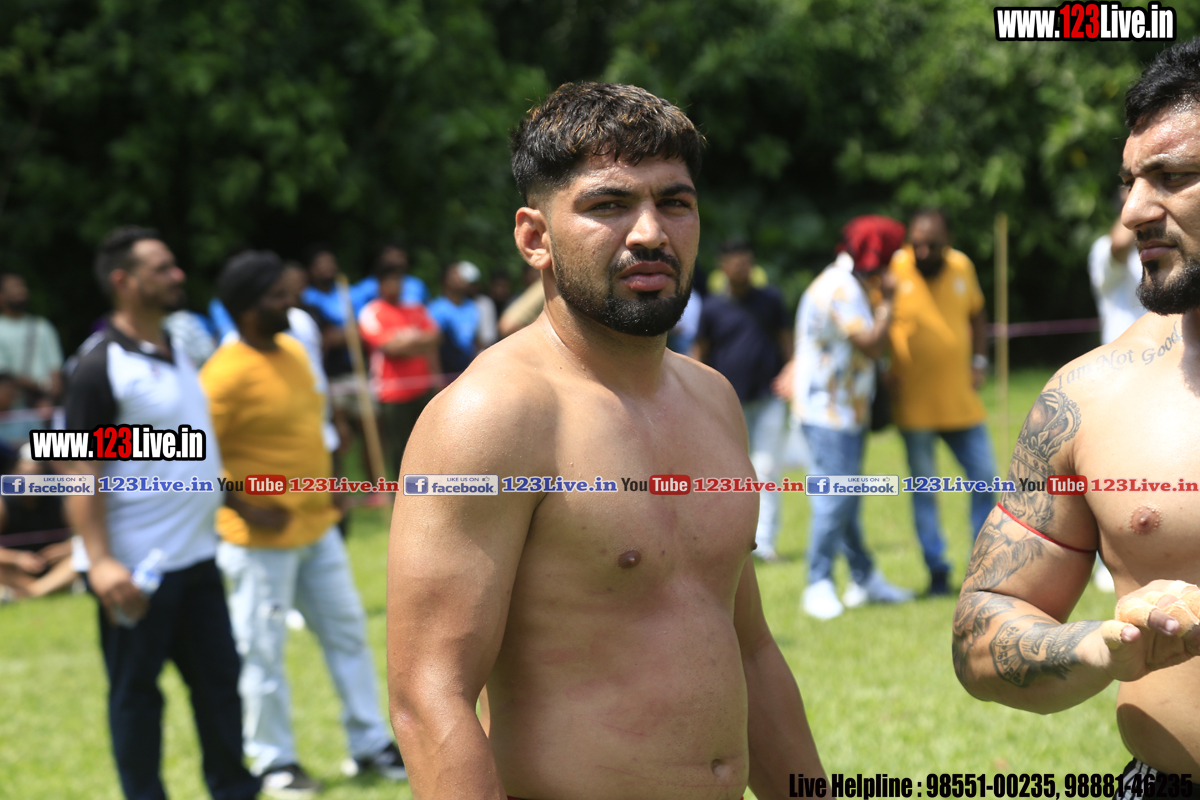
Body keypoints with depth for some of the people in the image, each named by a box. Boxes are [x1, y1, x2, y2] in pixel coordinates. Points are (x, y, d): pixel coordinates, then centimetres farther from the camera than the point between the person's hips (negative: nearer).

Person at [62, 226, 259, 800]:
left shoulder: (176, 353, 12)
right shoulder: (100, 367, -14)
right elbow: (81, 472, -18)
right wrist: (100, 561, -27)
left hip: (195, 557, 8)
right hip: (136, 568, -8)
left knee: (219, 677, 12)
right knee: (135, 692, 3)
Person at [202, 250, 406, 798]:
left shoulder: (294, 351, 6)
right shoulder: (225, 375, -21)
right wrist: (245, 508, -21)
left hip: (317, 527, 8)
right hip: (262, 540, -8)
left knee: (347, 632, 13)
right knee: (262, 651, 3)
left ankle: (369, 744, 24)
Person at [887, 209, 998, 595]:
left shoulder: (962, 267, 3)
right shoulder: (894, 270, -11)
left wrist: (979, 361, 7)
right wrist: (884, 373, -11)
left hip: (962, 400, 4)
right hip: (915, 404, -4)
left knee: (985, 477, 7)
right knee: (924, 489, 3)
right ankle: (937, 571, 12)